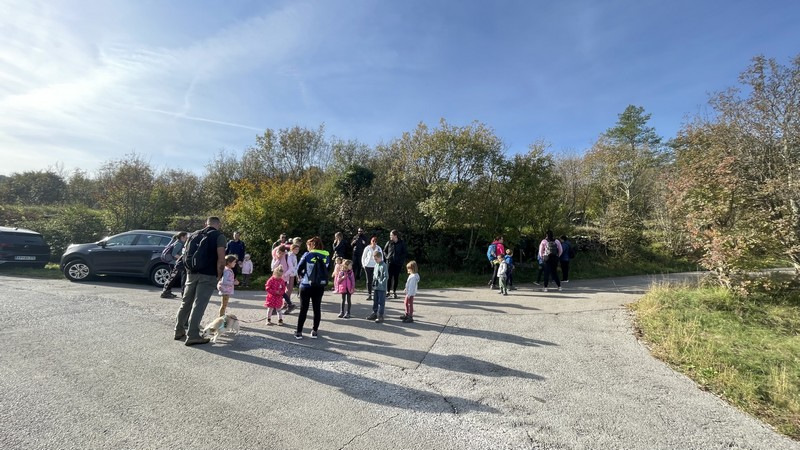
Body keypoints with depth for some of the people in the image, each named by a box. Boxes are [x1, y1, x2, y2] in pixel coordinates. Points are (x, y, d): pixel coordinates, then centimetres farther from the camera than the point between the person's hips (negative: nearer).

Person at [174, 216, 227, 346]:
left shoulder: (194, 234, 15)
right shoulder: (219, 236, -4)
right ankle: (192, 336, 0)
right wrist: (219, 275, -4)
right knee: (199, 305, -3)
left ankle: (179, 331, 27)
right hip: (208, 275, -5)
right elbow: (221, 259, -14)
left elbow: (185, 255, 17)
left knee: (186, 302, 17)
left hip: (192, 273, 6)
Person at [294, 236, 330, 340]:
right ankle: (315, 331, 19)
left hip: (306, 285, -2)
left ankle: (299, 332, 13)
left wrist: (303, 274, 16)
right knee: (317, 308, 12)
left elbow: (299, 269, -3)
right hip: (320, 286, 3)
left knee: (303, 309, 8)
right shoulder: (326, 256, -1)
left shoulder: (307, 255, -10)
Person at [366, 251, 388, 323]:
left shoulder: (384, 266, -13)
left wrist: (381, 283, -19)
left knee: (381, 302, -1)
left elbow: (386, 277, -15)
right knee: (375, 301, 16)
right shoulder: (376, 265, 11)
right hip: (375, 287, 8)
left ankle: (380, 316, 5)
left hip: (382, 288, -8)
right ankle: (374, 313, 28)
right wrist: (373, 282, 9)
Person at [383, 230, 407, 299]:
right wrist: (387, 257, 0)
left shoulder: (402, 243, -3)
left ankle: (394, 291, 18)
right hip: (390, 262, 0)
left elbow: (404, 253, 3)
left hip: (398, 263, 0)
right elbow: (384, 251, 13)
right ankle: (387, 291, 8)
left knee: (396, 277, 7)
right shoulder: (389, 243, 1)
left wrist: (402, 260, -8)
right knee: (389, 277, -2)